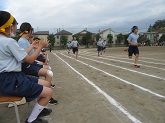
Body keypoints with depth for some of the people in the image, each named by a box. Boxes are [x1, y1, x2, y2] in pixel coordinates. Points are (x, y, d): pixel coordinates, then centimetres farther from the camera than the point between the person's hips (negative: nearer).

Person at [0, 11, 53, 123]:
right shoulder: (9, 41, -17)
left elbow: (22, 56, 15)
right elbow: (30, 60, -13)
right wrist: (41, 46, -1)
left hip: (13, 77, 10)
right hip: (10, 81, -10)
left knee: (46, 84, 11)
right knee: (48, 92, -12)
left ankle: (38, 109, 28)